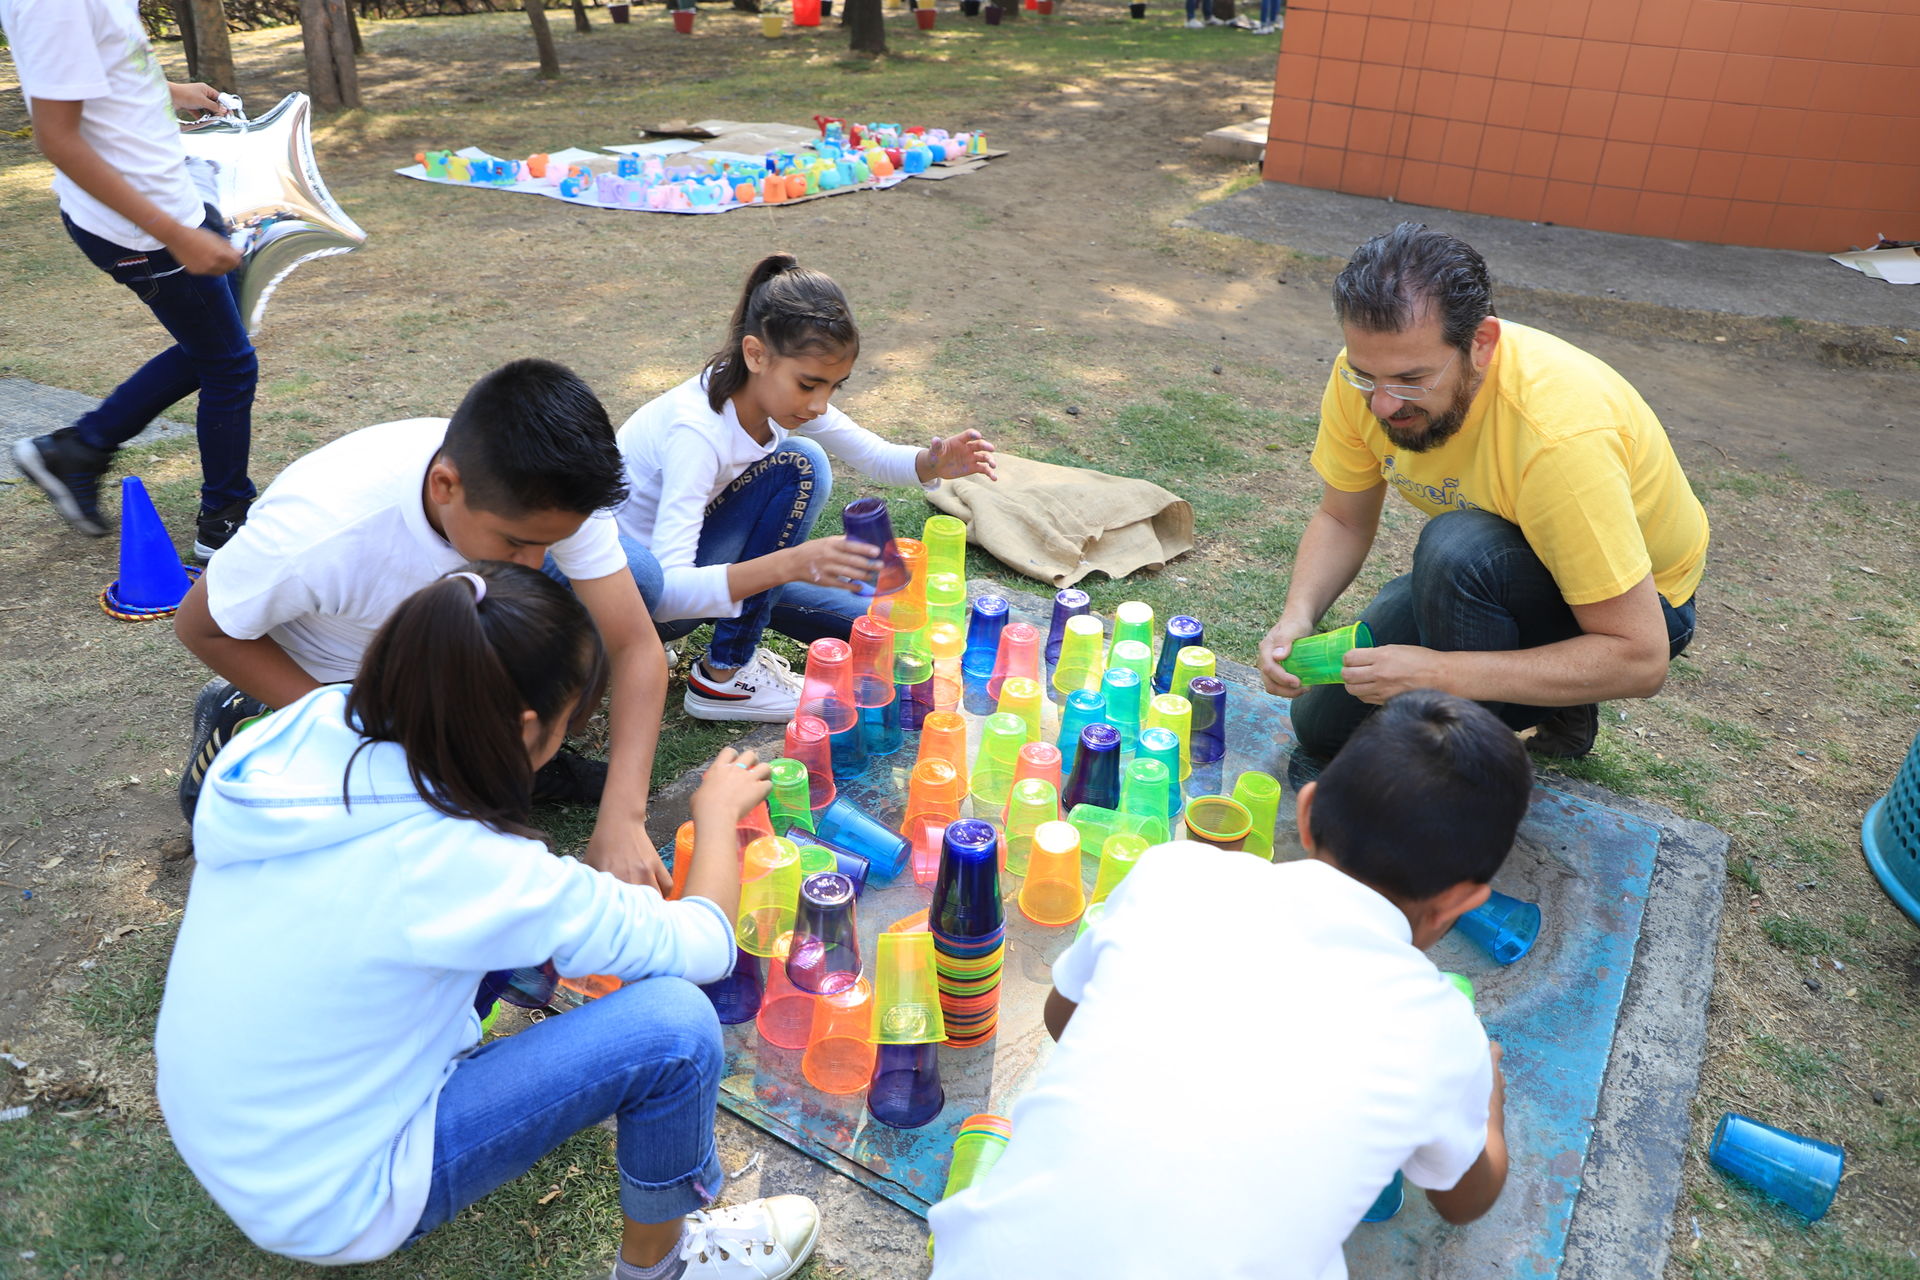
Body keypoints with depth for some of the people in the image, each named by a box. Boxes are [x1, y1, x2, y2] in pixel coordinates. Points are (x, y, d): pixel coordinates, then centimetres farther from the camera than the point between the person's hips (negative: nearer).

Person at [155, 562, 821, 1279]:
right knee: (674, 1023, -14)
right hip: (325, 1210, -7)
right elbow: (704, 945, -20)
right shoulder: (465, 870, -33)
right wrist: (719, 808, -3)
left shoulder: (295, 733, -13)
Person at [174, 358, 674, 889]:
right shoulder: (318, 530, -40)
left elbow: (639, 648, -29)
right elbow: (201, 627, -20)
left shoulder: (552, 497, -31)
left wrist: (622, 822, -40)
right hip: (323, 676, -3)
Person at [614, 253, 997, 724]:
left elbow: (875, 455, 1)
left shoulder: (782, 393, -11)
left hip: (693, 566, 6)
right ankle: (723, 676, -18)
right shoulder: (697, 428, -33)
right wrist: (789, 563, -53)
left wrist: (934, 463, -22)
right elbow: (669, 591, -40)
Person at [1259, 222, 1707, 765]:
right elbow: (1343, 521, -4)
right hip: (1493, 577, 6)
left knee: (1459, 547, -36)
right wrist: (1297, 618, -24)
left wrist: (1440, 672, -40)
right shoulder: (1371, 372, -20)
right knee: (1323, 722, 0)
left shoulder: (1563, 435, -38)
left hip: (1638, 602, -6)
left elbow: (1641, 660, -34)